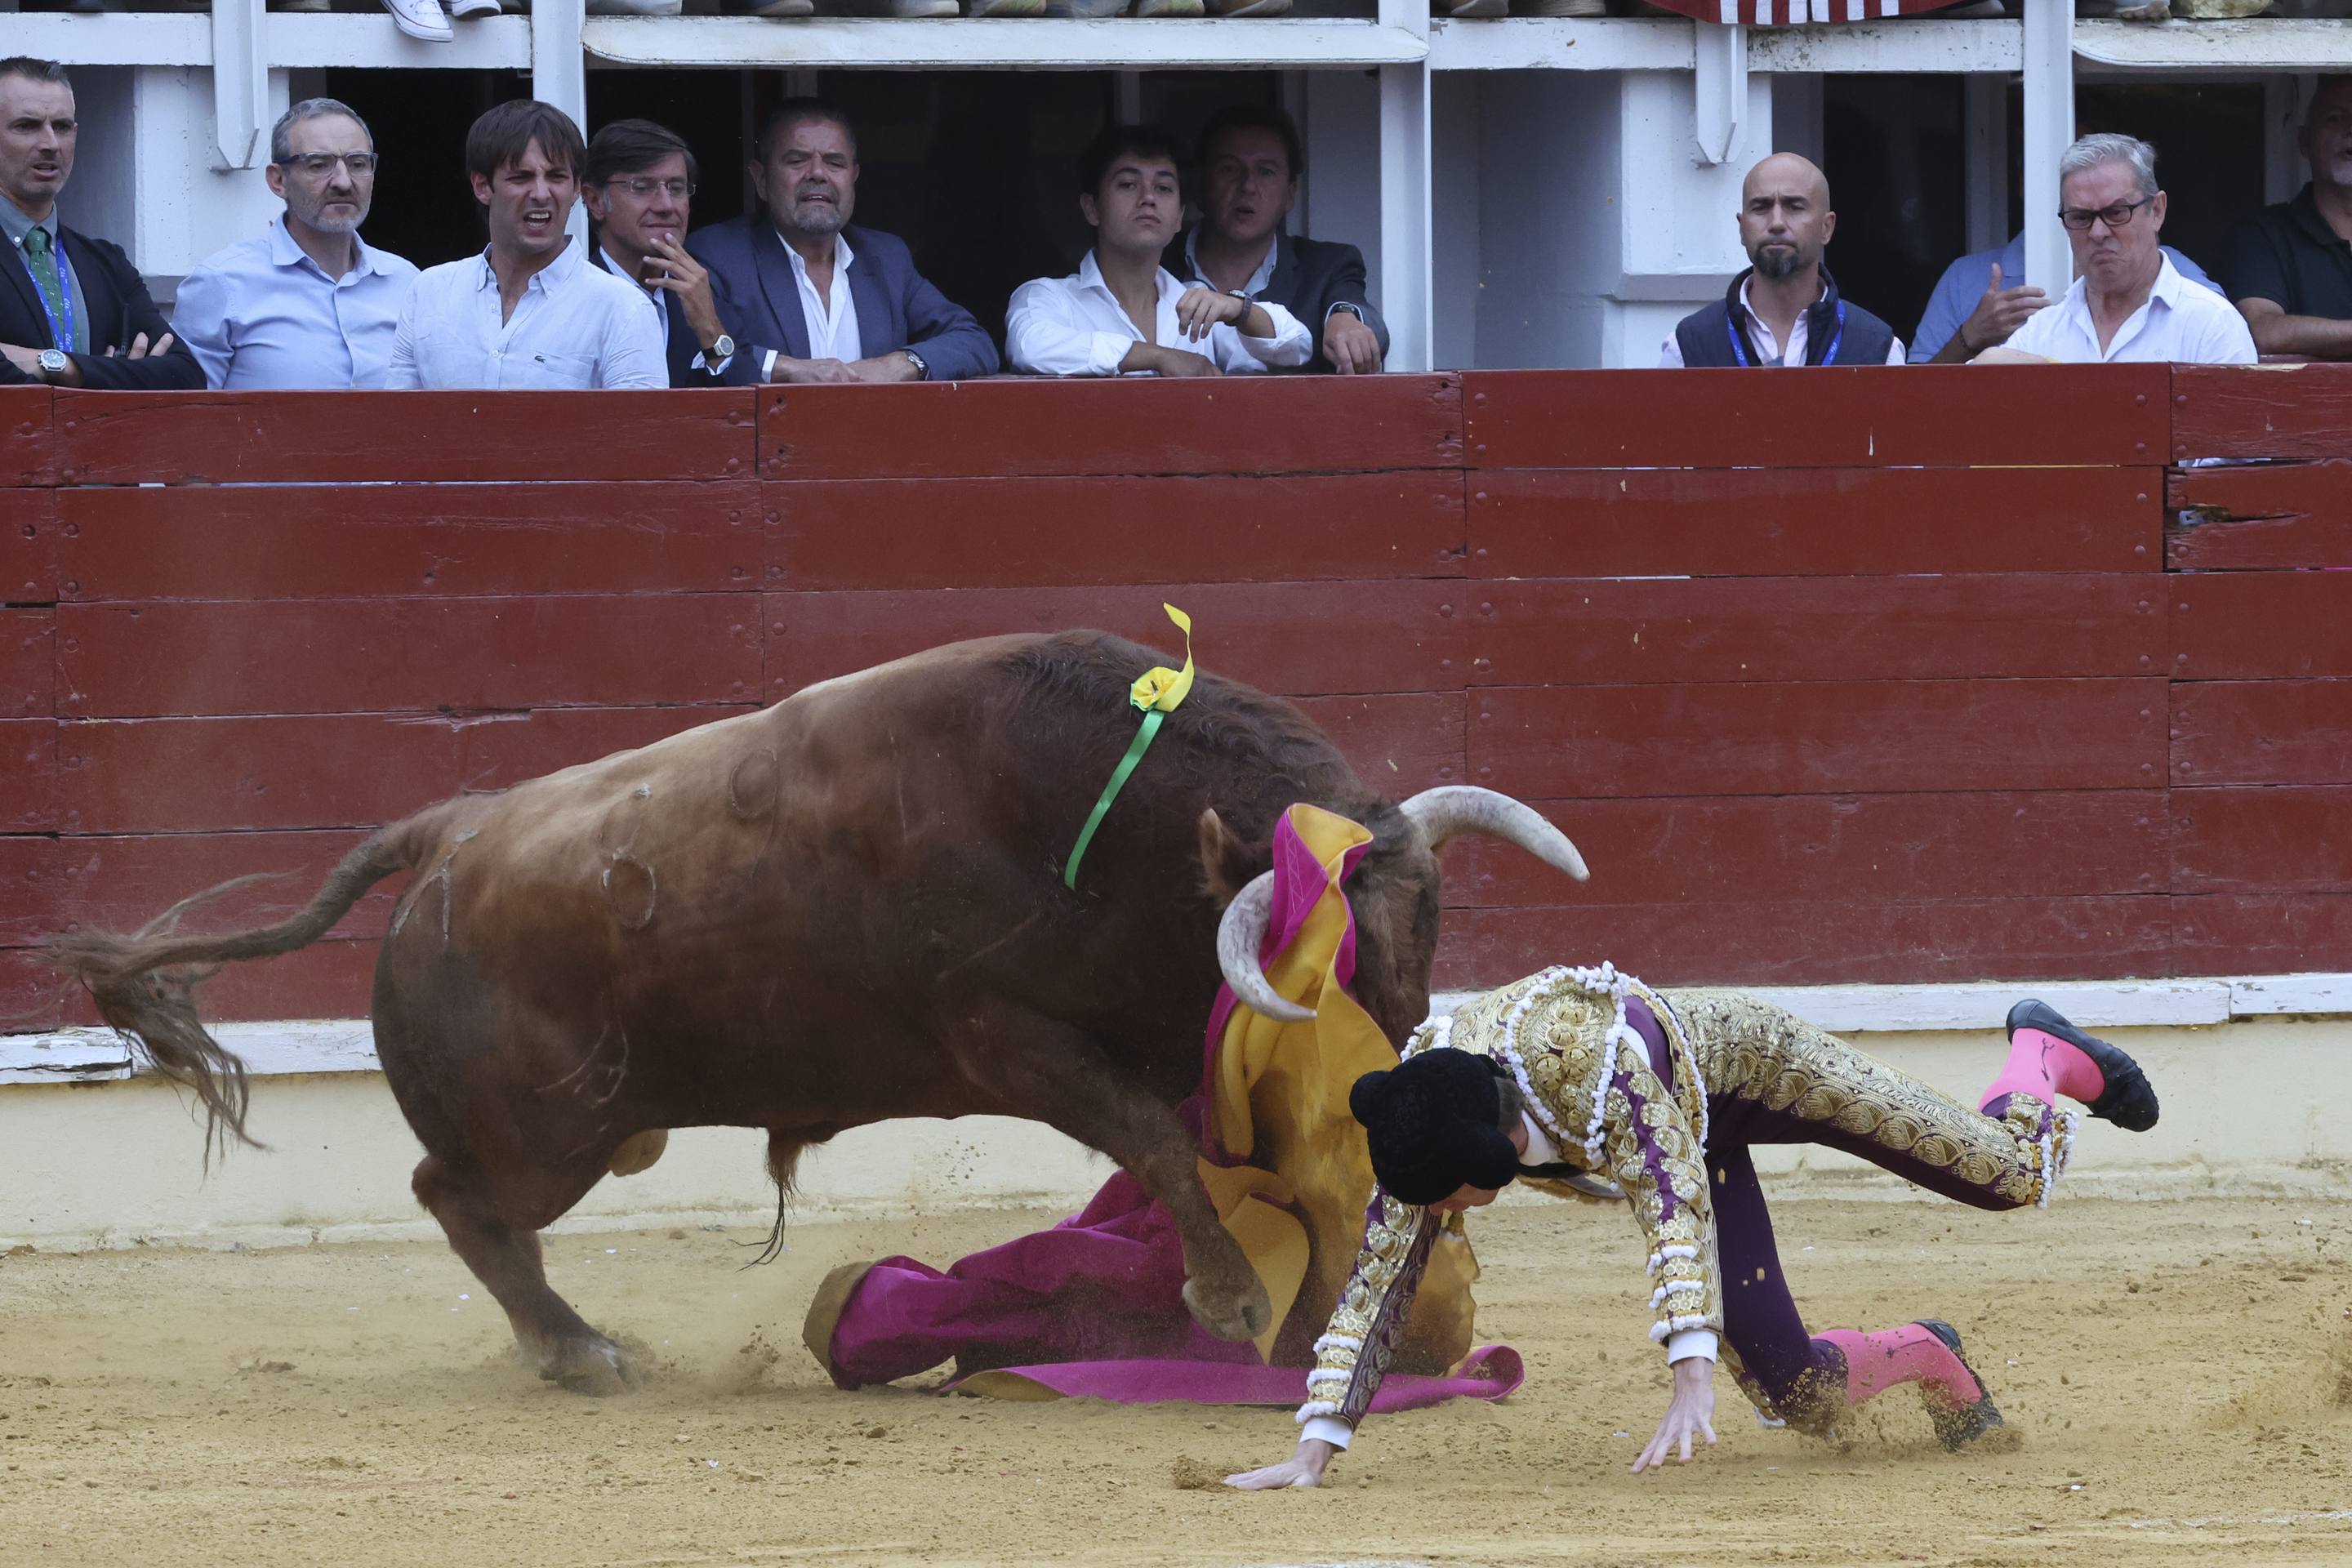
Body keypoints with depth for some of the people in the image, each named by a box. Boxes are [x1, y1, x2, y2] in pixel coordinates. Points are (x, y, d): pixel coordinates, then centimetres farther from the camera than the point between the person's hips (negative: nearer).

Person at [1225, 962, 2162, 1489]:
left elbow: (1674, 1205, -51)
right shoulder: (1421, 1137, -29)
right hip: (1693, 1131, 5)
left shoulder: (1584, 1055, -46)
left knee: (2010, 1176, 5)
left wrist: (1692, 1384, -59)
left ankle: (2043, 1054, 41)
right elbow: (1376, 1286, -23)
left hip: (1748, 1059, -5)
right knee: (1802, 1397, -2)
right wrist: (1313, 1453, -31)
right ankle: (1923, 1360, 33)